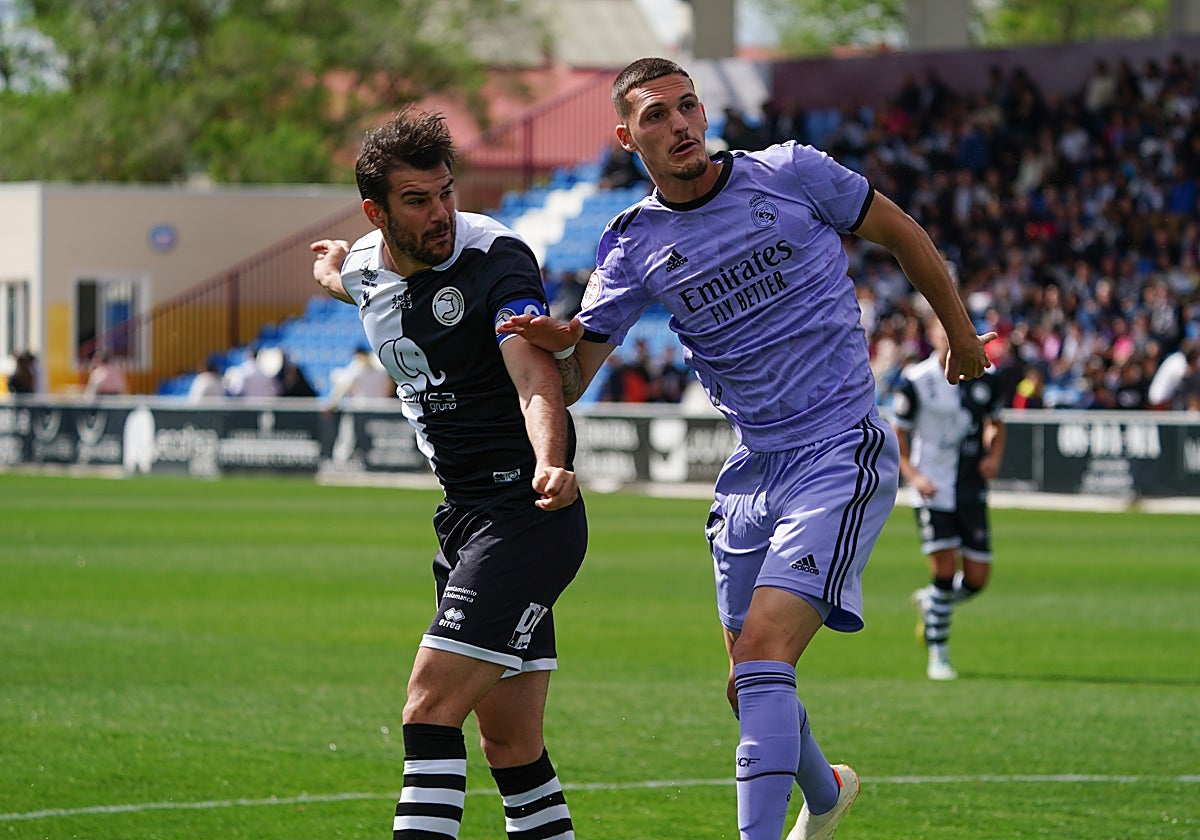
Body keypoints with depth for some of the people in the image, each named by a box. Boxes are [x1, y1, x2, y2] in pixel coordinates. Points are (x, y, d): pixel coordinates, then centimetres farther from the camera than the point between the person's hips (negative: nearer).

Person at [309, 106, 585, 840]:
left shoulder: (496, 259, -16)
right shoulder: (368, 271, 6)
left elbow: (538, 384, -33)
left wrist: (550, 464, -46)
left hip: (526, 513, -8)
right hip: (463, 520, 8)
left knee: (431, 708, -17)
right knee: (510, 743, 8)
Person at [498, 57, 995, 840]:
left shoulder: (791, 174, -6)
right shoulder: (634, 245, 2)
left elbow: (902, 232, 9)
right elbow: (569, 381, -1)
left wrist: (961, 332, 19)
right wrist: (560, 341, -24)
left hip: (841, 454, -5)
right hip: (752, 473, 5)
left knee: (764, 652, -21)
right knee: (750, 686, 12)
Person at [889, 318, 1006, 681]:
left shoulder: (986, 378, 3)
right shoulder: (917, 381, -7)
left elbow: (996, 423, 19)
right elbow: (897, 434, 1)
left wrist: (994, 456, 0)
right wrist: (912, 475, -13)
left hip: (972, 488, 4)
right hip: (933, 489, -4)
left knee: (977, 578, 1)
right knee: (945, 567, -13)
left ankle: (929, 602, 34)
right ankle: (938, 654, 2)